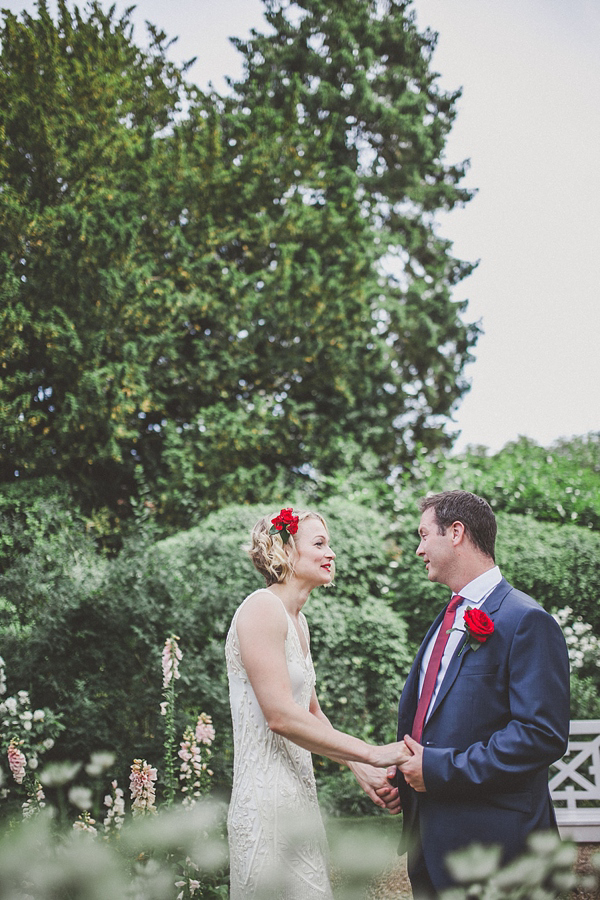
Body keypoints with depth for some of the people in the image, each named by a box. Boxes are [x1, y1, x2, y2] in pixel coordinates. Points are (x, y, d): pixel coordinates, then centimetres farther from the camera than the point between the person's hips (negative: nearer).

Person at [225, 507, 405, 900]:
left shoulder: (298, 621, 16)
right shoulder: (262, 608, -13)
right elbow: (281, 716, -20)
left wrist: (365, 772, 6)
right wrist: (372, 753, -16)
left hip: (298, 792, 9)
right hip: (268, 803, -9)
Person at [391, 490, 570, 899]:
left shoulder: (526, 621, -13)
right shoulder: (449, 619, 16)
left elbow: (543, 735, -21)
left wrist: (440, 769, -19)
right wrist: (404, 766, 5)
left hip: (488, 840, -8)